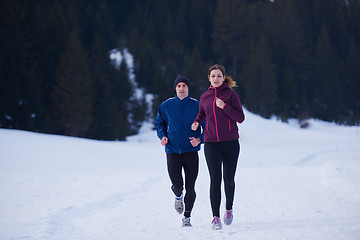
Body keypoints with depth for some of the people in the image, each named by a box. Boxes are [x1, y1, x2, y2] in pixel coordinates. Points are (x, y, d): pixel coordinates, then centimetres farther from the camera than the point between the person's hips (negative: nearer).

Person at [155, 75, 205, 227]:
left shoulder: (196, 106, -2)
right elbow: (160, 123, 19)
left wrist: (199, 139, -14)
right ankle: (178, 196, 29)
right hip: (173, 151, 1)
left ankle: (187, 217, 15)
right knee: (177, 185, -8)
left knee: (190, 188, -3)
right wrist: (163, 136, 0)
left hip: (191, 151, 0)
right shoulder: (167, 106, 3)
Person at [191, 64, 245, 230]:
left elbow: (240, 118, -7)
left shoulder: (231, 94, -2)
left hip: (230, 142, -1)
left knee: (229, 179, 5)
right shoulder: (205, 97, 8)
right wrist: (196, 122, 7)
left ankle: (229, 208, 32)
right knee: (215, 178, -9)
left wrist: (224, 106, -19)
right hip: (211, 143, 1)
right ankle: (216, 217, -9)